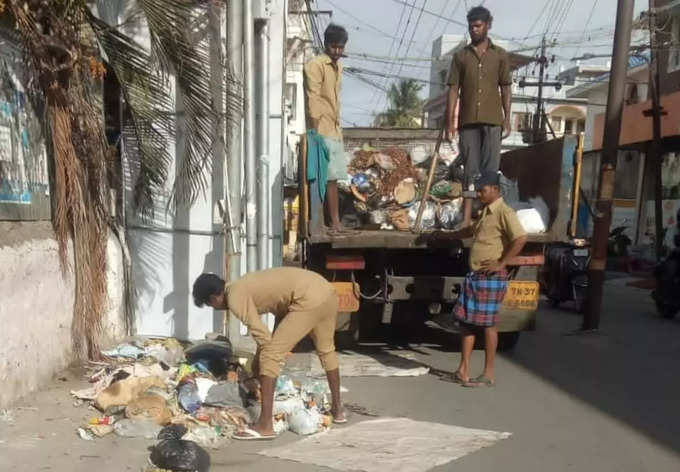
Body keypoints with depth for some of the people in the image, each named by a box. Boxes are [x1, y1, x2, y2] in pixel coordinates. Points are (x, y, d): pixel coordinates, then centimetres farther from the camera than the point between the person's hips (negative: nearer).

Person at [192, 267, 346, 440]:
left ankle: (265, 425, -1)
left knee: (270, 354, -3)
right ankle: (337, 409, 44)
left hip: (309, 299, -10)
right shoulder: (243, 287, 23)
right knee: (326, 349, 29)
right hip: (326, 290, 10)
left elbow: (264, 338, -6)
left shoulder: (235, 298, -4)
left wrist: (257, 366, 13)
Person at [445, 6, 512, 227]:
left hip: (492, 120, 0)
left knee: (490, 169, -1)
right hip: (468, 120, 1)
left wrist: (507, 118, 0)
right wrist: (449, 121, -2)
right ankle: (467, 218, 3)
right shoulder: (460, 56, 9)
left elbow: (506, 88, 8)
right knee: (470, 169, 2)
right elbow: (453, 89, 5)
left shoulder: (500, 55, 9)